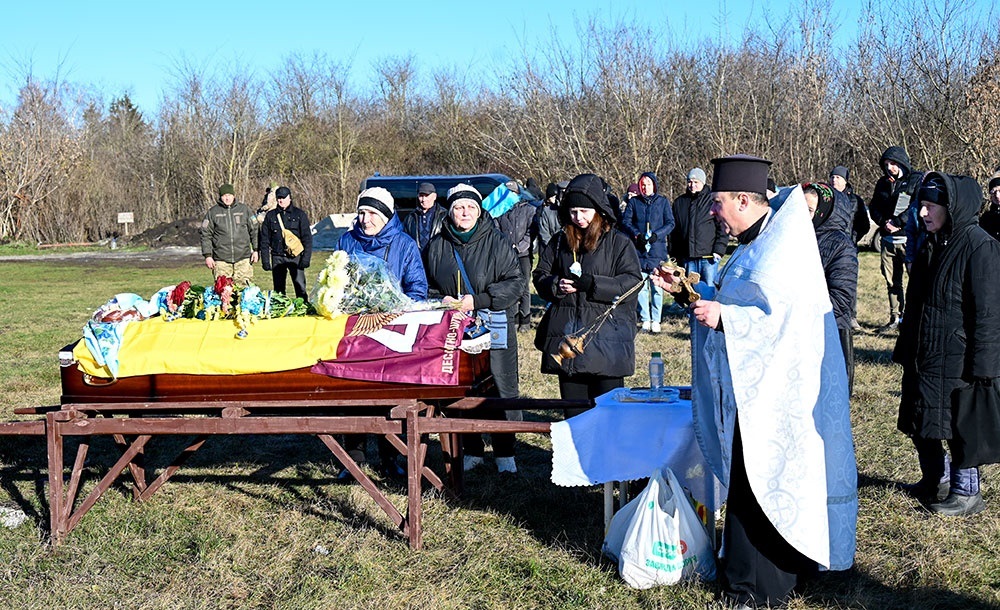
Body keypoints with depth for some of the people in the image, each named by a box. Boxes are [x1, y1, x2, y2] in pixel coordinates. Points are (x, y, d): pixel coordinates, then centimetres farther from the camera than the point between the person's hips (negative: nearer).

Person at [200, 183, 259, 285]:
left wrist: (256, 250, 7)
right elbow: (206, 235, 6)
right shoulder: (212, 212, 6)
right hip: (221, 260, 0)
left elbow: (254, 231, 13)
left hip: (243, 258, 0)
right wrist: (208, 255, -1)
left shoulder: (244, 209, 9)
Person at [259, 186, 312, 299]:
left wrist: (306, 258, -7)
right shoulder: (270, 216, 10)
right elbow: (264, 240, 11)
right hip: (277, 258, 2)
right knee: (278, 289, 4)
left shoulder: (299, 214, 5)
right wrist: (265, 260, 4)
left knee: (300, 288, -7)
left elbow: (307, 238, 2)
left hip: (295, 256, -2)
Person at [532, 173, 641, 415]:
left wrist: (593, 284, -18)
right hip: (567, 335, 4)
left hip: (606, 335, -4)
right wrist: (556, 285, -8)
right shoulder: (559, 242, 12)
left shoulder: (618, 242, -1)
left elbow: (632, 281, -8)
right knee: (573, 405, 10)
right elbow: (540, 276, 15)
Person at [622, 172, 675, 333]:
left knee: (657, 287, -2)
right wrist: (637, 235, -11)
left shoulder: (663, 202, 7)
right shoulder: (633, 202, 9)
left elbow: (670, 223, 3)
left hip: (658, 250, -1)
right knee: (641, 287, 1)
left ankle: (656, 320, 6)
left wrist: (656, 235, -13)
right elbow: (625, 221, 5)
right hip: (639, 250, 1)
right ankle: (645, 319, 9)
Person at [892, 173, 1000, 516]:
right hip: (923, 356, 8)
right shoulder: (930, 246, 10)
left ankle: (966, 493, 17)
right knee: (919, 423, 14)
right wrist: (904, 348, 19)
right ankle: (936, 479, 32)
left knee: (959, 425, 3)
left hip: (957, 358, -8)